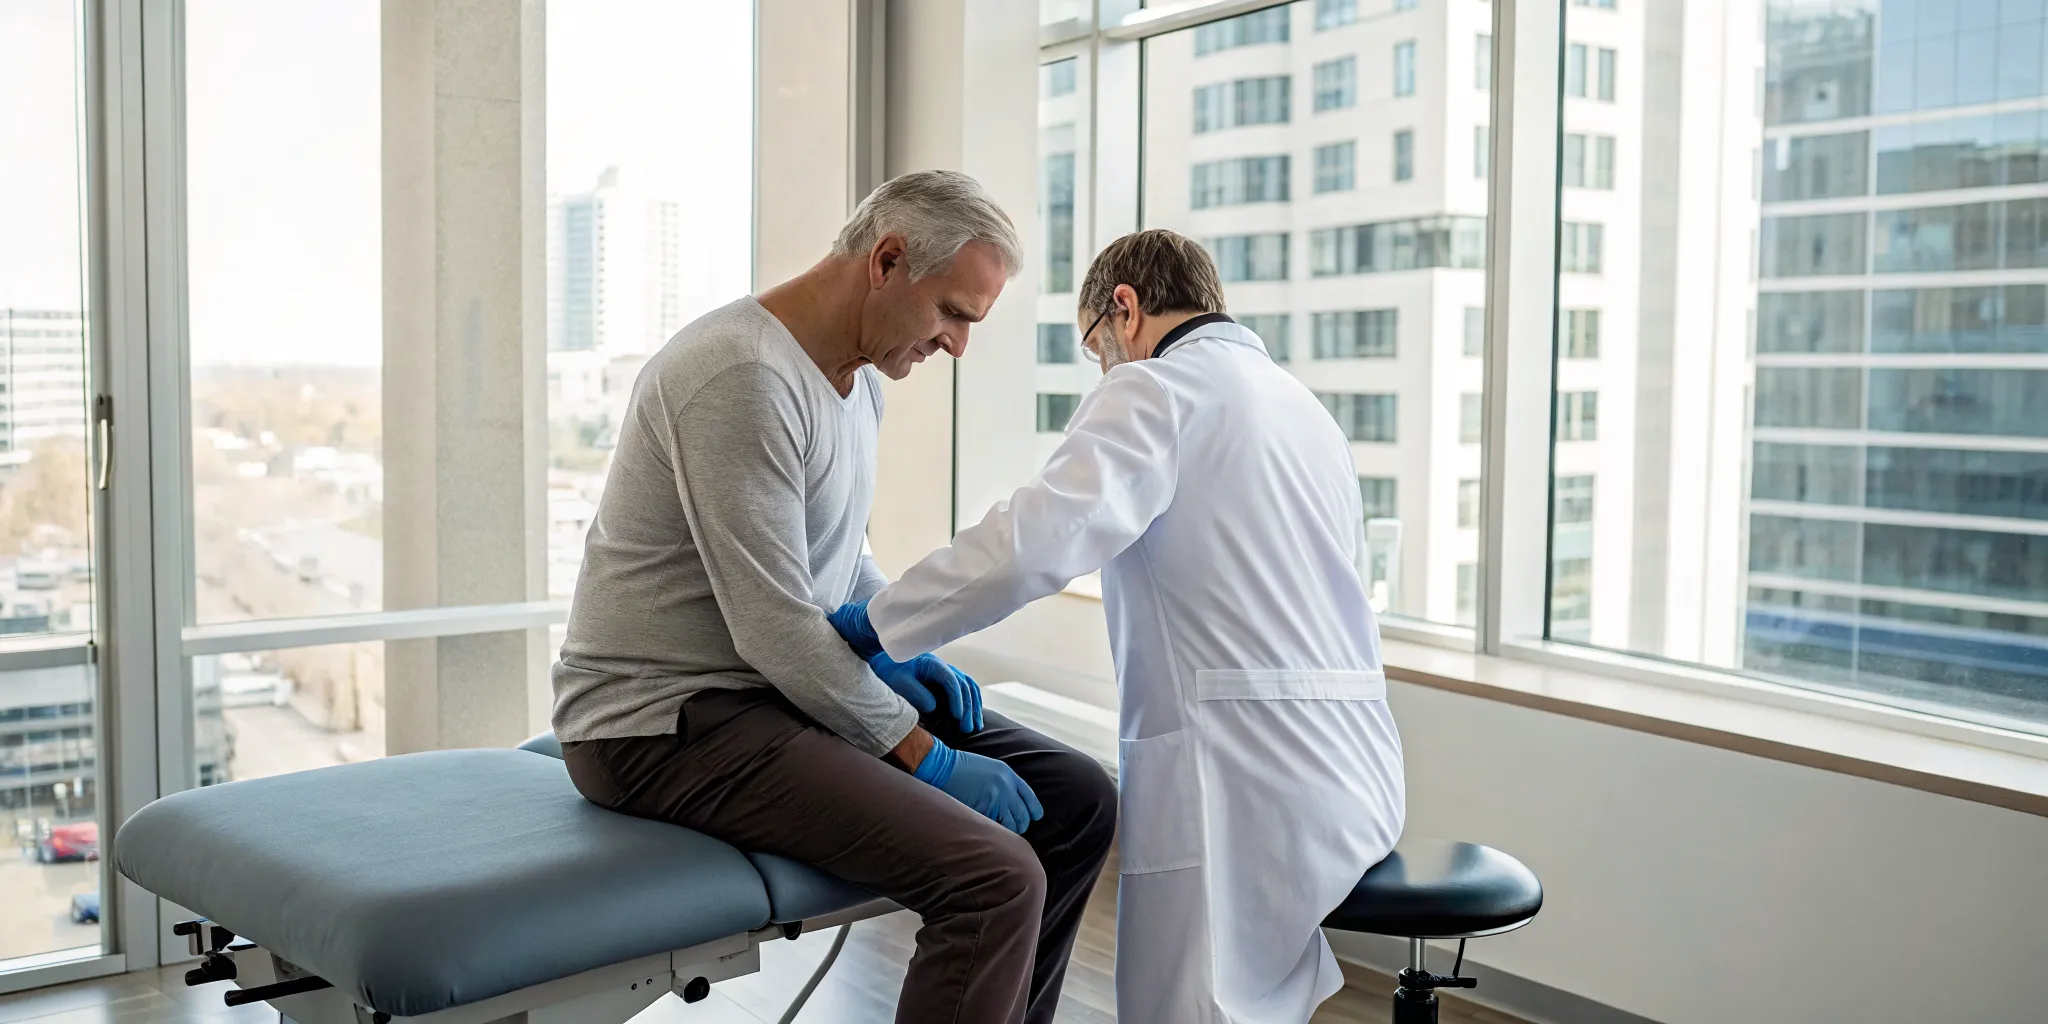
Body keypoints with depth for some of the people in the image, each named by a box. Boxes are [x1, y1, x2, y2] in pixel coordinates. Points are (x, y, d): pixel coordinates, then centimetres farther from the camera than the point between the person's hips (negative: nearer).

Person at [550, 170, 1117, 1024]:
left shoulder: (859, 373, 9)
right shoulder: (746, 375, -21)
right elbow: (775, 631, -23)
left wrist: (894, 645, 3)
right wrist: (927, 755, -16)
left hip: (801, 684, 10)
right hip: (667, 719, -10)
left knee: (1078, 800, 2)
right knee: (996, 878, -26)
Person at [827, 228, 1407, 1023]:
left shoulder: (1158, 387, -5)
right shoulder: (1307, 409, 22)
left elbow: (1039, 539, -19)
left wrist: (877, 622, -8)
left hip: (1246, 776, -9)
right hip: (1347, 771, 9)